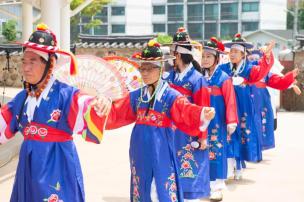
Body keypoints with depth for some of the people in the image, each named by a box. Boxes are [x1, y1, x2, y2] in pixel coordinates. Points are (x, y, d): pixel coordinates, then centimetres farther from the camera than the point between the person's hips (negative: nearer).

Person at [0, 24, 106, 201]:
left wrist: (97, 109, -53)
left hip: (57, 165, -6)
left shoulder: (65, 94, -13)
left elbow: (86, 114, -32)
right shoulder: (22, 97, 6)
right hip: (29, 164, 6)